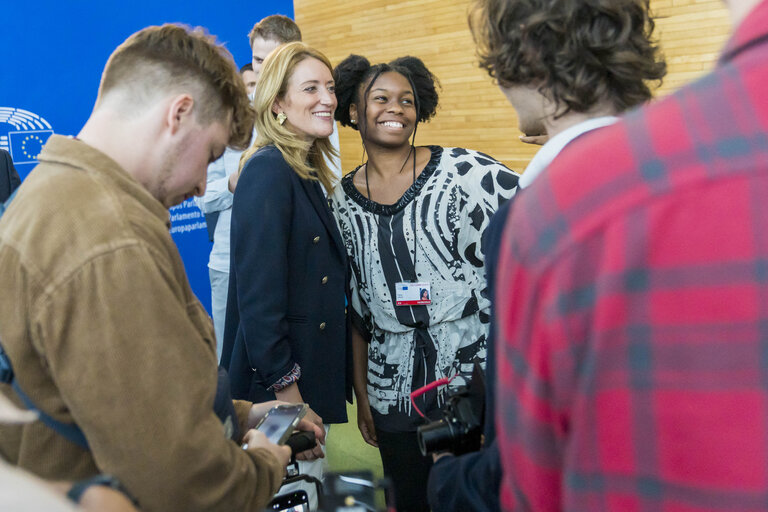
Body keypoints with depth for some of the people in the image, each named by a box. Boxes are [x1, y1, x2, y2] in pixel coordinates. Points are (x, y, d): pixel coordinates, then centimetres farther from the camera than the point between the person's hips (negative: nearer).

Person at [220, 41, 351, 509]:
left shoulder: (307, 173, 11)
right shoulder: (268, 169, -17)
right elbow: (258, 295, -21)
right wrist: (285, 389, -19)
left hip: (314, 375, 9)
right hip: (276, 382, -9)